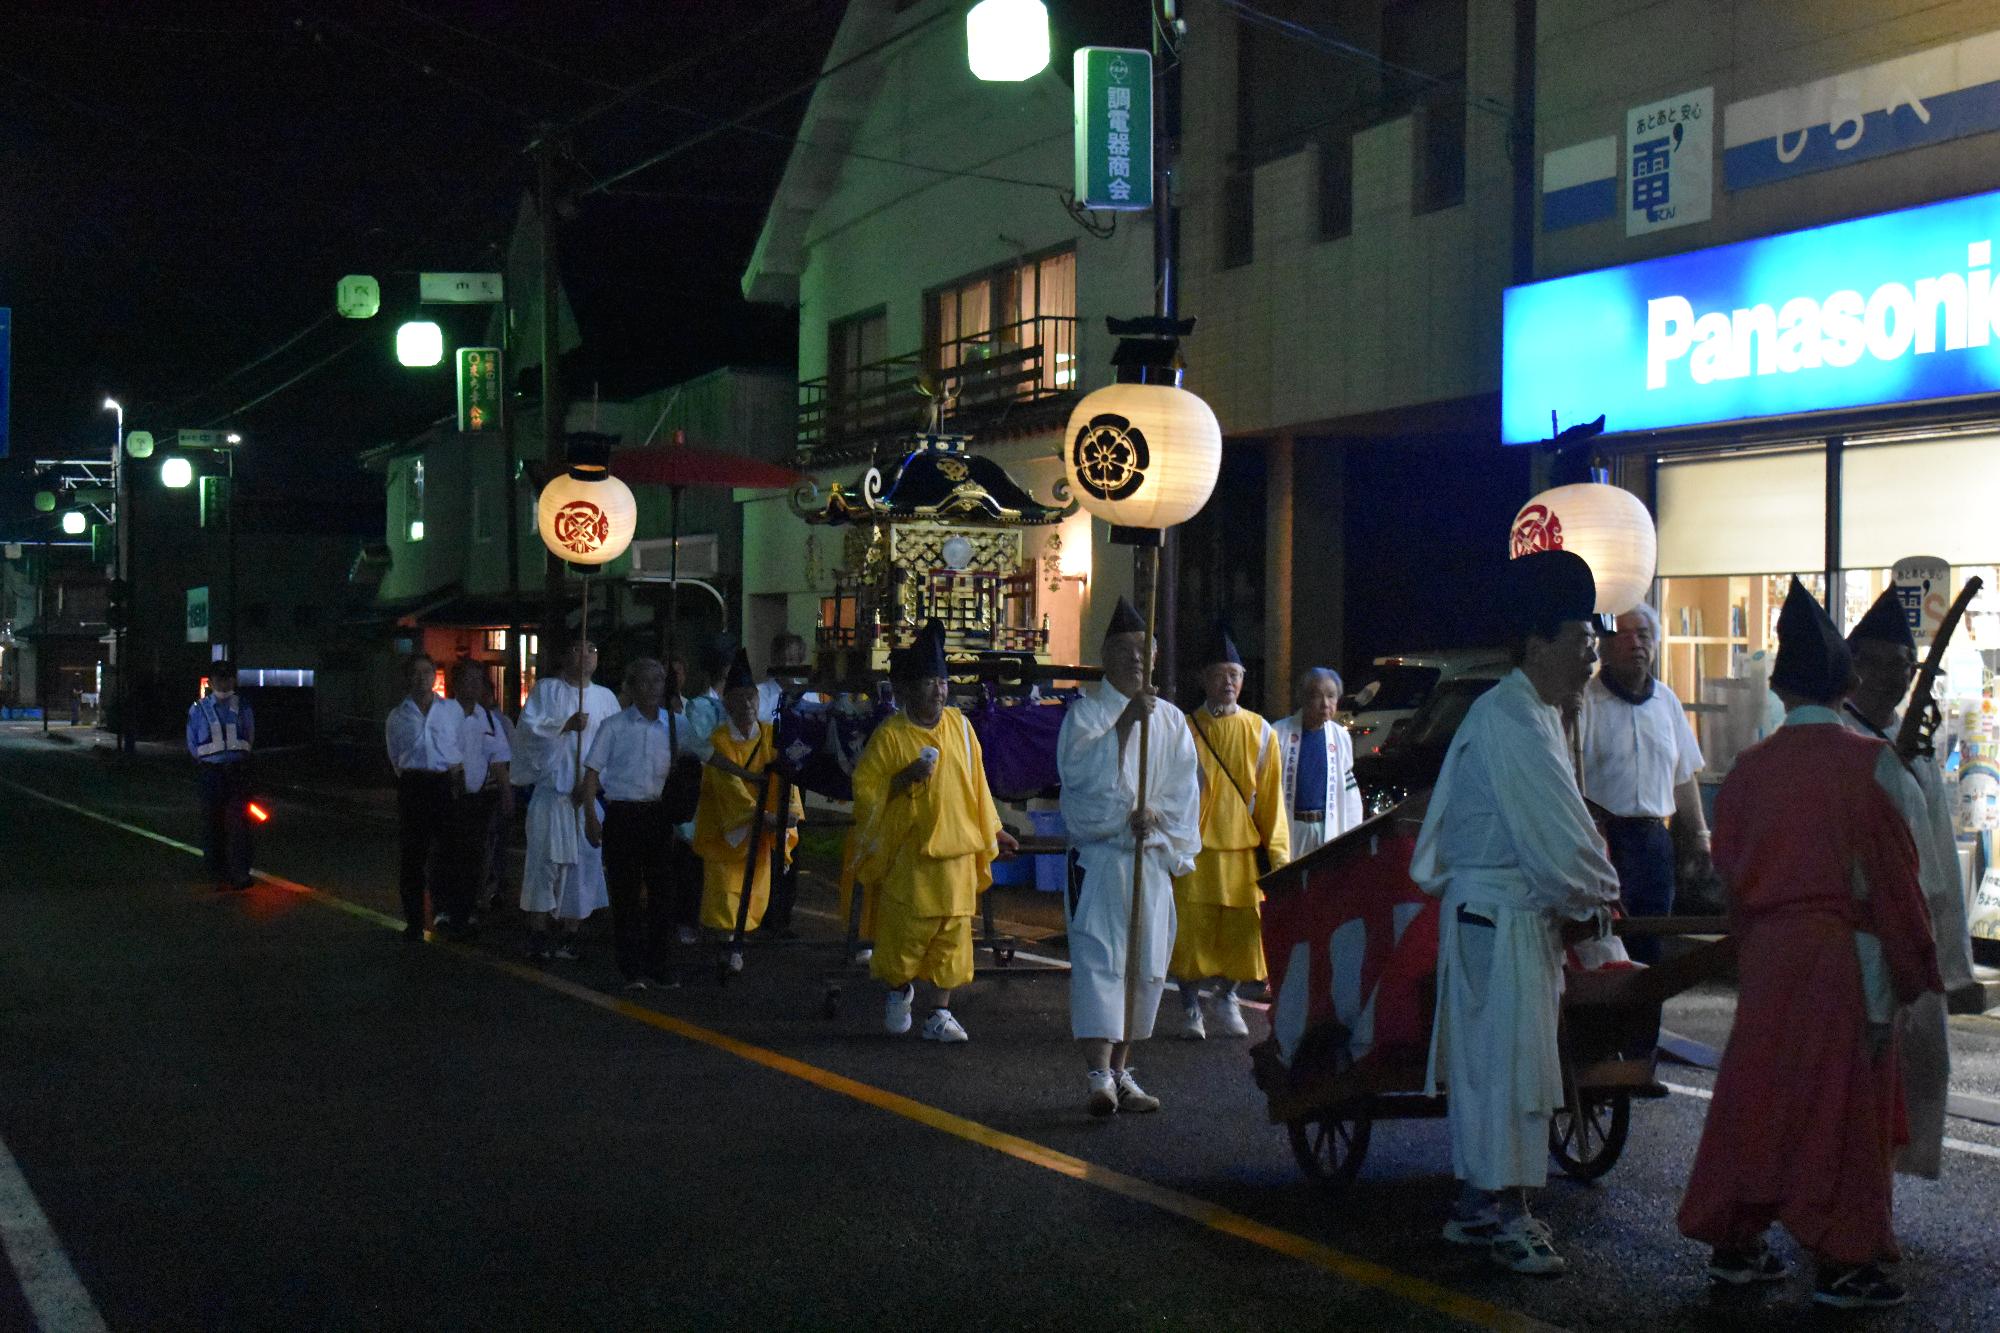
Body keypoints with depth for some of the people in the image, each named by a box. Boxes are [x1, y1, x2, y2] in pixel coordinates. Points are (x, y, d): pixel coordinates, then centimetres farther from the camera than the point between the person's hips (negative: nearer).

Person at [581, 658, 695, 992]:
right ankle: (631, 970, 6)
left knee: (663, 890, 5)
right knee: (626, 892, 0)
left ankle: (658, 966, 16)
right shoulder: (615, 727, 1)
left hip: (658, 815, 3)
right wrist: (590, 817, -7)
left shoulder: (675, 725, 6)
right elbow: (592, 772, 1)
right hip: (622, 814, -2)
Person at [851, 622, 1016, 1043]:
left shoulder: (959, 726, 5)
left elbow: (976, 785, 14)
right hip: (907, 854, -3)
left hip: (955, 852, 3)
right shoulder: (890, 735, -6)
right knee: (904, 933, 2)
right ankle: (900, 992, 30)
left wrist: (992, 830, 16)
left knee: (951, 936, 2)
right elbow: (865, 787, -6)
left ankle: (940, 1013, 10)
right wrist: (907, 778, -19)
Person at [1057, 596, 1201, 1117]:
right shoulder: (1085, 711, -1)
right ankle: (1099, 1075, -21)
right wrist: (1124, 720, -16)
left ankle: (1120, 1071, 18)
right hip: (1096, 856, -5)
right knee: (1096, 960, -15)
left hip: (1151, 857, 5)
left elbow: (1184, 790, 7)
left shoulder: (1171, 722, 10)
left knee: (1145, 967, 7)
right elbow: (1079, 769, -16)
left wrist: (1156, 813, -13)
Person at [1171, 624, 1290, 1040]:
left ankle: (1227, 998, 25)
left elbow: (1271, 798, 7)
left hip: (1242, 852, 2)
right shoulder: (1185, 729, 1)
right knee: (1190, 931, -2)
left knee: (1240, 931, 4)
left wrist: (1276, 851, 2)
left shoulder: (1260, 733, 6)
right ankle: (1190, 1007, 12)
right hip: (1194, 850, -2)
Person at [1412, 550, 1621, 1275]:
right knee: (1507, 1058, -5)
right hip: (1498, 915, -10)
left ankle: (1479, 1206, 22)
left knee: (1485, 1056, 14)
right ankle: (1501, 1212, 2)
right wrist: (1598, 895, -6)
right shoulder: (1509, 720, -19)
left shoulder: (1537, 715, 15)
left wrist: (1585, 892, 9)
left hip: (1525, 911, 10)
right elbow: (1555, 834, -19)